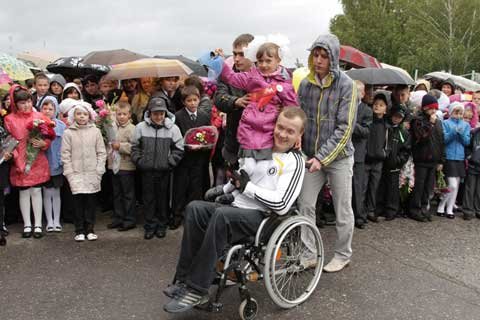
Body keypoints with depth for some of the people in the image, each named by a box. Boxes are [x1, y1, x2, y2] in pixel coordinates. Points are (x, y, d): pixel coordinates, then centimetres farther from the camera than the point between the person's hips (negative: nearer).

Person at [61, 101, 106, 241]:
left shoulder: (95, 131, 4)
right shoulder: (68, 133, 2)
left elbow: (101, 153, 4)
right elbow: (65, 155, 1)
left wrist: (99, 170, -3)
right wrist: (70, 173, -5)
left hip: (92, 174, 1)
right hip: (76, 173, -1)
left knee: (91, 202, 5)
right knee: (78, 201, 0)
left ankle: (90, 230, 16)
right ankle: (79, 231, 10)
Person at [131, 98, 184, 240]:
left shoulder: (172, 128, -3)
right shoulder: (141, 127, -1)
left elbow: (178, 149, 1)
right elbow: (135, 147, 6)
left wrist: (170, 162, -6)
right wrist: (139, 161, -1)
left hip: (164, 170, 0)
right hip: (147, 170, 1)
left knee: (163, 197, 9)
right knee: (149, 198, 8)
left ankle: (161, 225, 22)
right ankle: (150, 226, 19)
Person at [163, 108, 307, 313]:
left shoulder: (295, 162, -3)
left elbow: (281, 205, -14)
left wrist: (247, 187, -10)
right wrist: (225, 188, 16)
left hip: (261, 217, -7)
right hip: (237, 208, 7)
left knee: (221, 215, -34)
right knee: (195, 208, -18)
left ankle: (196, 290, -26)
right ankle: (184, 279, -18)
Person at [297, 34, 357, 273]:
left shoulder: (346, 85, -12)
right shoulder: (305, 84, 1)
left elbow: (344, 128, -16)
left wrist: (322, 157, -21)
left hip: (339, 157, -4)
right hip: (312, 156, 4)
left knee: (342, 210, 7)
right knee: (304, 205, 6)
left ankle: (343, 255, 24)